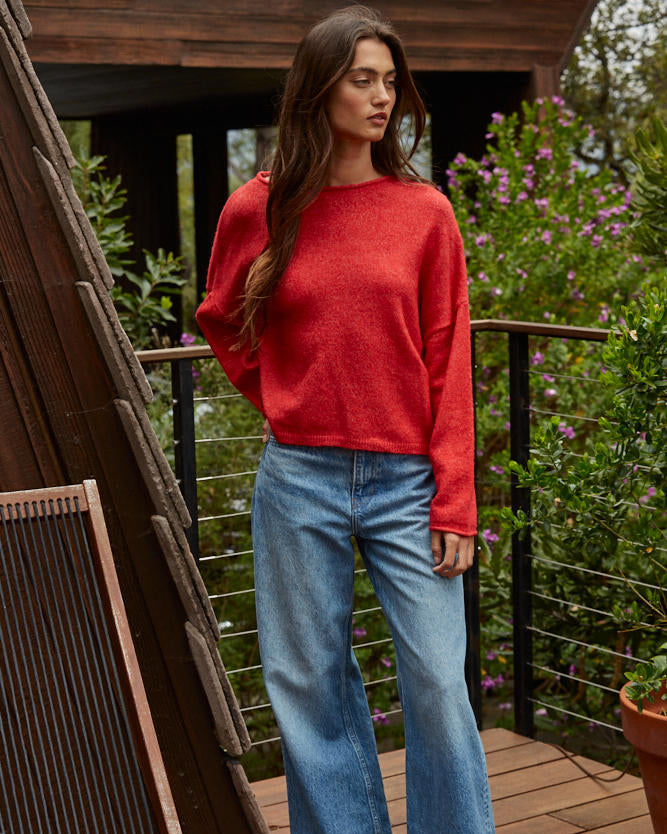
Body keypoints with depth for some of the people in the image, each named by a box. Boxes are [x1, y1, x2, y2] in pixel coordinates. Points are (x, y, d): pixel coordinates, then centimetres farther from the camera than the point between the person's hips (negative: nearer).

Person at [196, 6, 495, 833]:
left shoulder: (424, 211, 0)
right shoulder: (256, 211, 2)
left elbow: (448, 364, 0)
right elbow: (221, 322, 20)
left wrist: (454, 504, -5)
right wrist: (278, 400, 7)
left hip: (406, 481, -1)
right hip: (299, 482, 1)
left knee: (437, 682, 0)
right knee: (309, 684, 9)